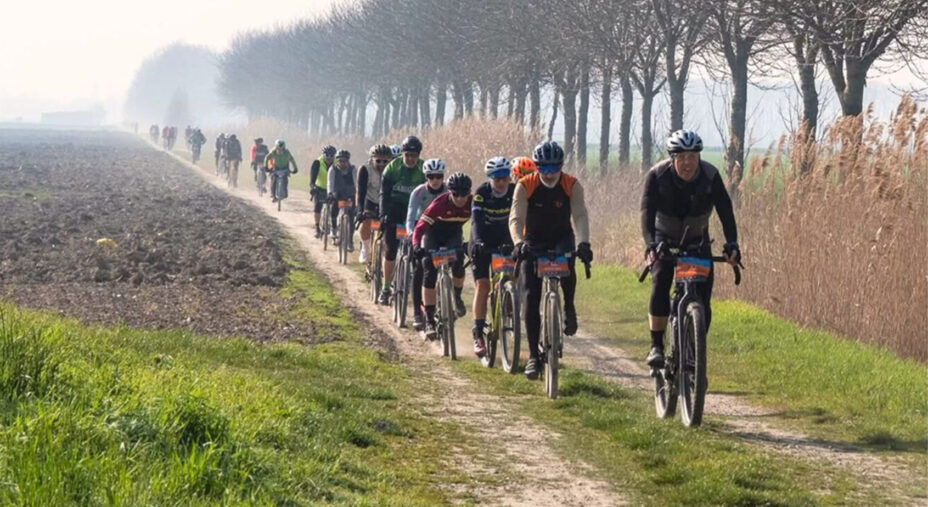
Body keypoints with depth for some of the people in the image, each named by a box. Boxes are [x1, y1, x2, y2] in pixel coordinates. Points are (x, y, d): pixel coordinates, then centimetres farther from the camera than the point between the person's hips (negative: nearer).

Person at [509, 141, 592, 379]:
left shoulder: (572, 186, -16)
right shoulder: (525, 186, -18)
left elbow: (580, 216, -26)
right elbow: (516, 219, -25)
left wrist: (583, 243, -43)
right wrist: (519, 243, -45)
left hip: (561, 238, 0)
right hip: (534, 243, 0)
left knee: (567, 263, -34)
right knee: (531, 298, -10)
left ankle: (569, 308, -4)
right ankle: (533, 355, -4)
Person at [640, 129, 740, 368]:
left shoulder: (710, 176, -20)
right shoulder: (657, 176, -23)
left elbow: (725, 211, -24)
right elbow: (647, 212, -32)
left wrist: (732, 243, -40)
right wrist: (650, 244, -48)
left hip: (697, 241, 1)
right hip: (665, 241, -1)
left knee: (703, 296, -10)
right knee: (660, 286, -24)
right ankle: (656, 346, -18)